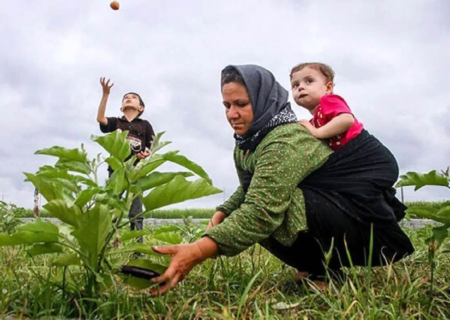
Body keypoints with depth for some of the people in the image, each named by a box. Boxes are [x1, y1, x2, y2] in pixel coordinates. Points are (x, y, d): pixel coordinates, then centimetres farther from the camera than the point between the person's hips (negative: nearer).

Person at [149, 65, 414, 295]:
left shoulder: (287, 141, -27)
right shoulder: (248, 142, 4)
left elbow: (261, 211, -39)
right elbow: (250, 191, 15)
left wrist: (197, 252, -45)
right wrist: (221, 214, -4)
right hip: (323, 209, 10)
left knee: (268, 209, -31)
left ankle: (329, 270, -8)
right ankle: (319, 267, 9)